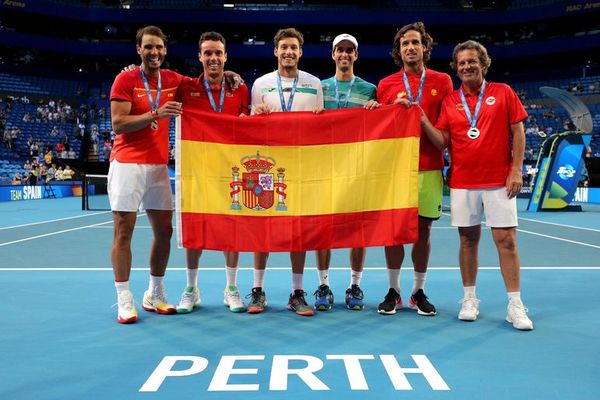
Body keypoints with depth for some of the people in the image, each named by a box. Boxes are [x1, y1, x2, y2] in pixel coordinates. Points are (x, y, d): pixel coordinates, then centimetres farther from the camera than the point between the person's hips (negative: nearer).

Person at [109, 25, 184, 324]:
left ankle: (154, 296, 20)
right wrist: (155, 114, -22)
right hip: (127, 164, -5)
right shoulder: (125, 79, -4)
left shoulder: (172, 79, 10)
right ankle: (124, 301, 4)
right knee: (123, 231, -3)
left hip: (159, 166, 5)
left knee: (164, 231, 6)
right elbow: (118, 124, -11)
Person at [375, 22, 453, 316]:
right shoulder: (386, 85, 9)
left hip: (429, 167, 0)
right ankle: (393, 291, 13)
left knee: (423, 228, 4)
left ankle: (418, 292, 17)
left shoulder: (442, 81, 8)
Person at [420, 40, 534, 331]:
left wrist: (516, 170, -6)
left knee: (506, 240, -3)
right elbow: (442, 142, 3)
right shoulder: (450, 101, 7)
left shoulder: (503, 92, 3)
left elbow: (518, 132, 2)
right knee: (468, 240, 8)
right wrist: (423, 120, -11)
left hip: (499, 182, -2)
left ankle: (515, 305, 6)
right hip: (462, 183, 2)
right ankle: (469, 299, 19)